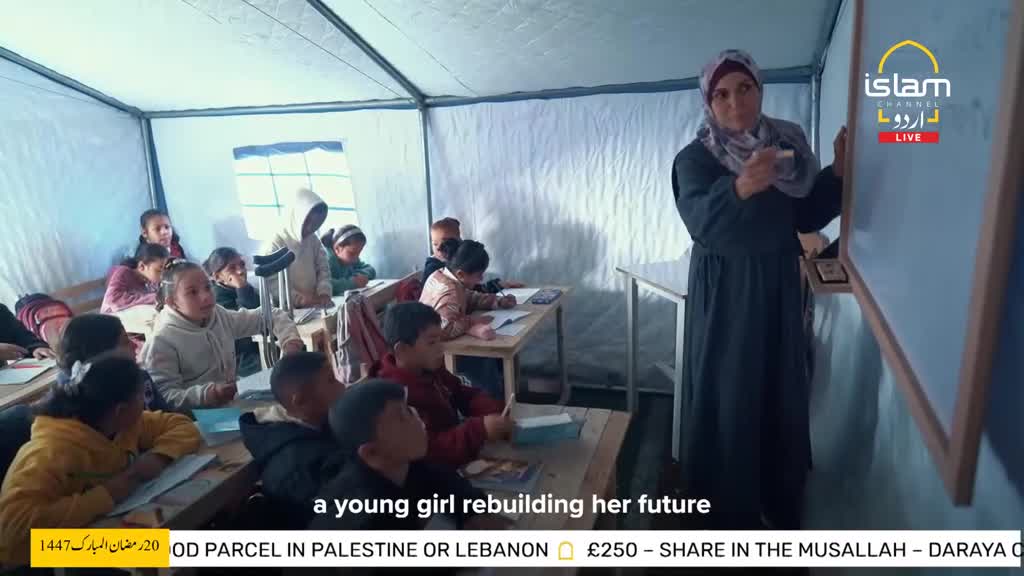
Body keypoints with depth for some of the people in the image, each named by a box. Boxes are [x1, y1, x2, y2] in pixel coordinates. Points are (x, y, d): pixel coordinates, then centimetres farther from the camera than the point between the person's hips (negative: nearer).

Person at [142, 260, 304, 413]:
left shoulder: (220, 316, 3)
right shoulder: (162, 341, -13)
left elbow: (270, 316, 10)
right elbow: (164, 397, -17)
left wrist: (290, 339, -8)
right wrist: (208, 394, -32)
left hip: (235, 402, 7)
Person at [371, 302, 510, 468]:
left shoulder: (429, 369, -1)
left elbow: (463, 394, 8)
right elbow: (426, 451, -35)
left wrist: (495, 412, -12)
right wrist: (480, 430, -41)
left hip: (460, 452, 8)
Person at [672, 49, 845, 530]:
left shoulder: (787, 144, 2)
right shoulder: (695, 158, -13)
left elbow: (809, 217, 5)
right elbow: (702, 222, -31)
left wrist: (838, 171, -9)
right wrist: (741, 188, -49)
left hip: (778, 287, 5)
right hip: (724, 292, -5)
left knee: (782, 391, 14)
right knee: (727, 395, 3)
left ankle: (779, 499, 36)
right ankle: (729, 508, 24)